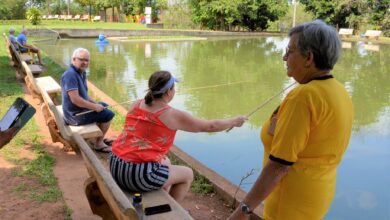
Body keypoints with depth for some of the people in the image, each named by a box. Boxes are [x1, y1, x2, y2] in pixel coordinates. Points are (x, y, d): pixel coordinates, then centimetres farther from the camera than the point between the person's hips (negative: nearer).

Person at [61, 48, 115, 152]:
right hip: (75, 115, -10)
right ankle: (98, 144, 7)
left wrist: (95, 103, 4)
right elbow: (75, 99, -30)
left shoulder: (82, 72, 7)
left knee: (104, 106, 24)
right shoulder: (70, 74, -24)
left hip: (79, 109, 10)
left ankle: (99, 137, 31)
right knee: (108, 114, -7)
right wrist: (94, 106, -20)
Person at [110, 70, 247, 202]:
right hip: (139, 175, -7)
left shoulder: (136, 105, 7)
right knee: (187, 174, 16)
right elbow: (210, 126, 1)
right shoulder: (173, 115, -9)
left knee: (166, 163, 32)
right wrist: (234, 121, 16)